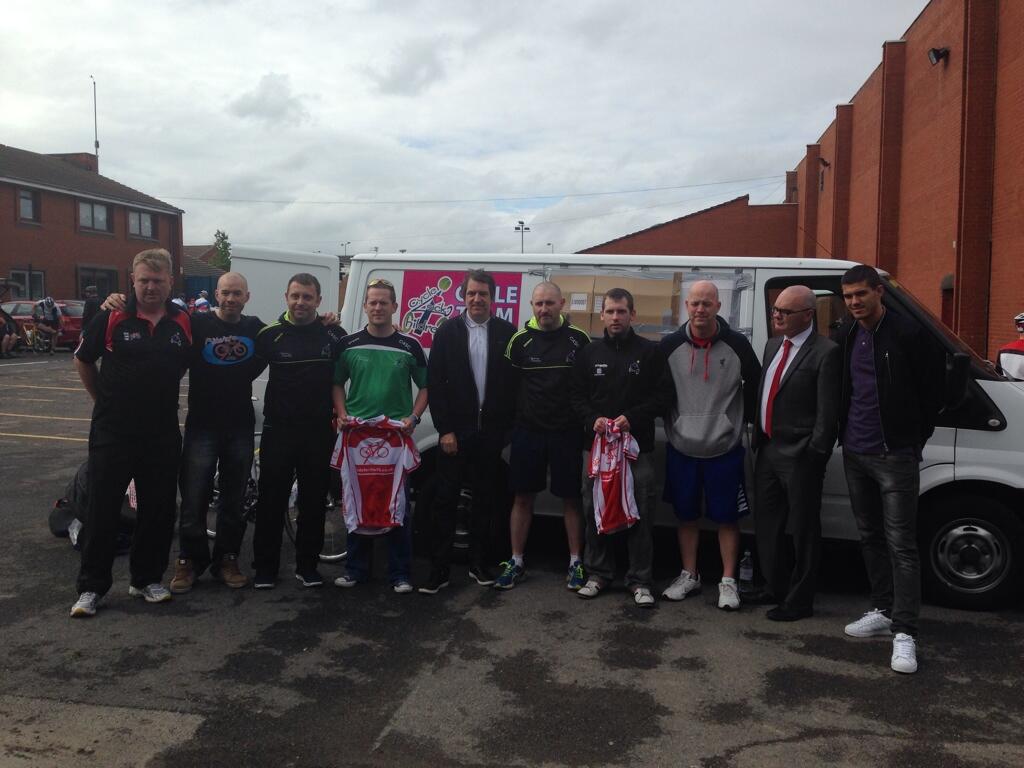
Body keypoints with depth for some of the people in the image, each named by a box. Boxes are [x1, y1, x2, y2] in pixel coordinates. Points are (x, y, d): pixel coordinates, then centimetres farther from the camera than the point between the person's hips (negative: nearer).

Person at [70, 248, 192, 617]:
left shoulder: (183, 322, 1)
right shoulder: (112, 317, -6)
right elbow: (82, 360, 6)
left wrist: (161, 397, 11)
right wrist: (105, 400, 8)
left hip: (162, 434, 3)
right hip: (112, 432, -2)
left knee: (158, 510, 9)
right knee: (103, 510, 3)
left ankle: (147, 579, 24)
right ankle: (91, 587, 14)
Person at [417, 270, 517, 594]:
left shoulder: (507, 333, 3)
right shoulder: (448, 332, 2)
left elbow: (514, 381, 4)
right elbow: (435, 383, -1)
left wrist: (507, 426, -2)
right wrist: (445, 430, -7)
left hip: (490, 432, 1)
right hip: (456, 432, -1)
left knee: (485, 500, 11)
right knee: (445, 500, 0)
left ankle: (479, 564, 24)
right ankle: (439, 570, 8)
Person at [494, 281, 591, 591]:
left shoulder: (579, 339, -1)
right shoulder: (520, 340, 1)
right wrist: (509, 423, 2)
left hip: (567, 432, -1)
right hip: (528, 430, 1)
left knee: (570, 498, 6)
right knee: (523, 497, 8)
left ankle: (576, 562, 18)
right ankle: (516, 562, 18)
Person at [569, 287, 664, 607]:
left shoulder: (649, 351, 3)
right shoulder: (589, 352, 10)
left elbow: (660, 398, 0)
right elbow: (576, 396, 10)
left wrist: (631, 418, -14)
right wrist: (593, 419, -9)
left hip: (638, 446, -2)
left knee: (640, 514, 0)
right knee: (594, 510, 7)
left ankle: (640, 580, 10)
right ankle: (598, 573, 21)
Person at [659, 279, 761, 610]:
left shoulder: (736, 344, -4)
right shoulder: (670, 345, -1)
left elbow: (755, 384, 7)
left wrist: (744, 419, 5)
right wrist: (672, 422, 3)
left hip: (724, 449, -2)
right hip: (681, 447, 2)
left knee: (727, 517, 4)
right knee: (686, 515, 12)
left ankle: (728, 581, 17)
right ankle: (689, 576, 27)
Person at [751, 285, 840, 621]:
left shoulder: (825, 352, -12)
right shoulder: (773, 345, 12)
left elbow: (828, 412, -14)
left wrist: (816, 455, -15)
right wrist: (758, 438, 10)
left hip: (800, 456, -8)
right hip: (768, 450, 8)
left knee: (803, 531, 6)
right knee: (766, 525, 16)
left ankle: (799, 601, 18)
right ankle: (776, 588, 33)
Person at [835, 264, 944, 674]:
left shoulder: (910, 334, -11)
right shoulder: (844, 336, 6)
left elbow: (933, 391, -5)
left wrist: (914, 440, -2)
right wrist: (843, 433, 9)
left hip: (895, 456, -6)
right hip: (855, 454, 6)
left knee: (900, 543, -5)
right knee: (870, 537, 15)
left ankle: (905, 632, -1)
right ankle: (882, 611, 27)